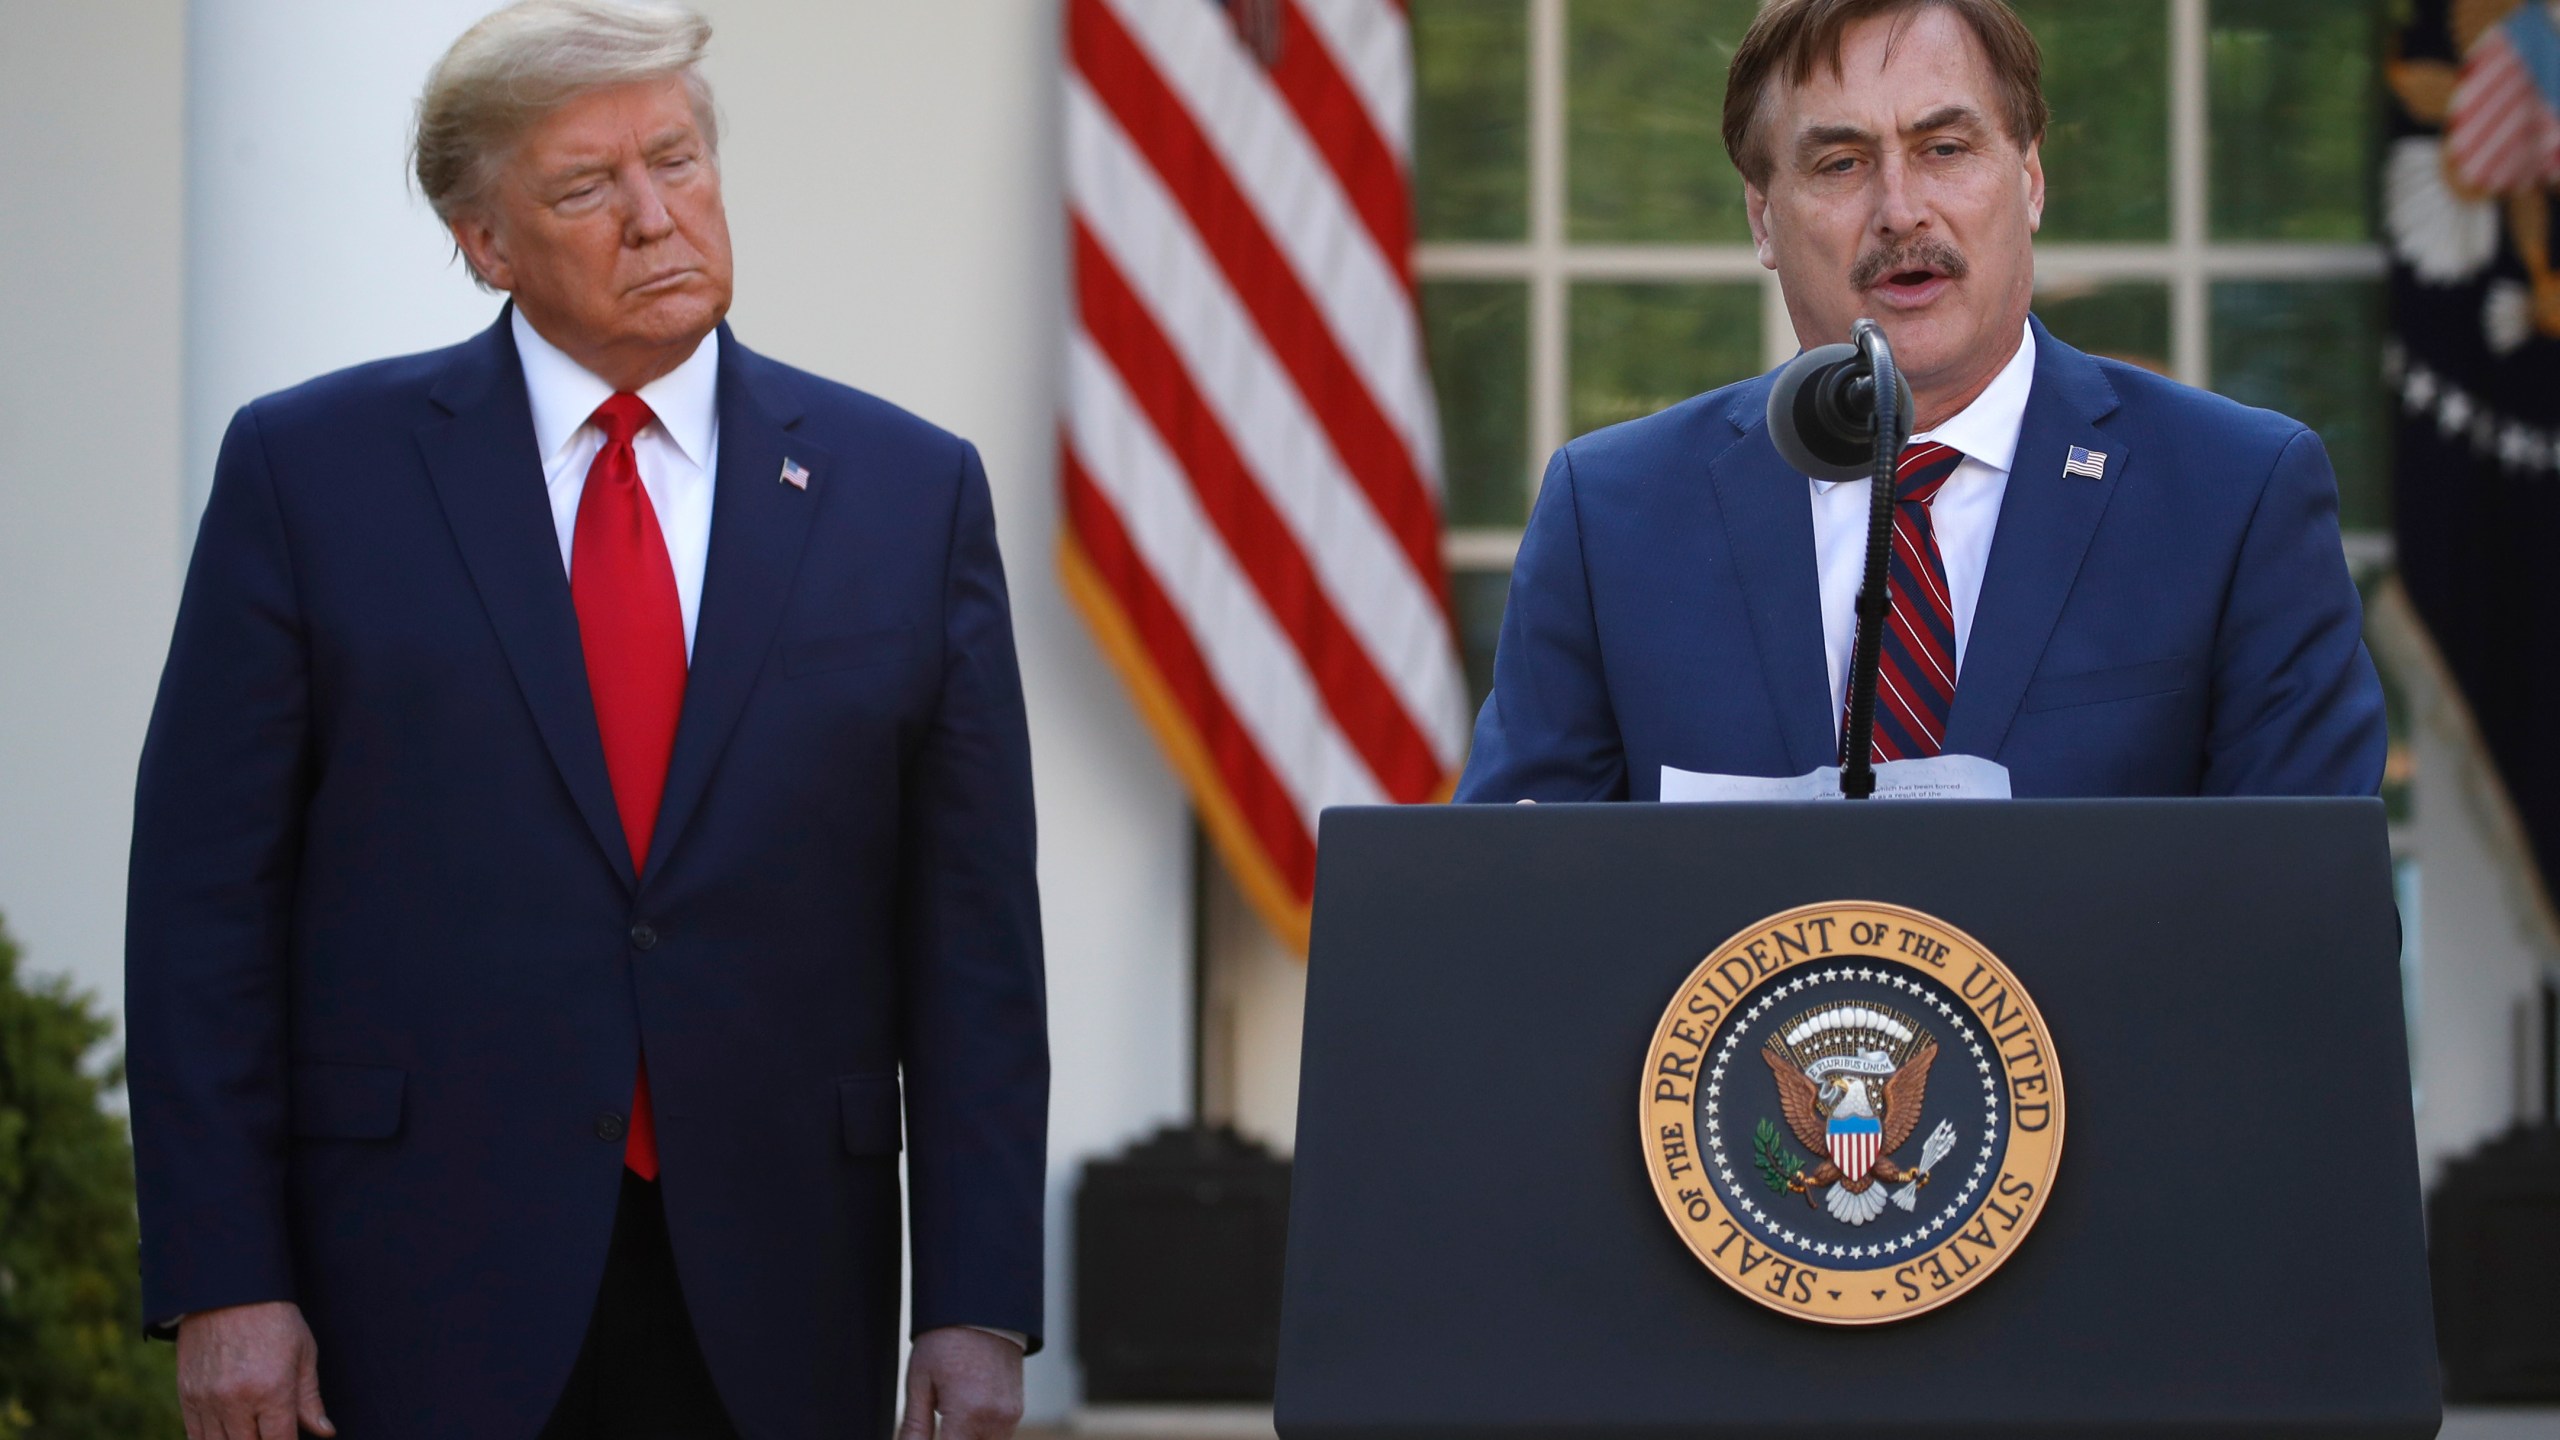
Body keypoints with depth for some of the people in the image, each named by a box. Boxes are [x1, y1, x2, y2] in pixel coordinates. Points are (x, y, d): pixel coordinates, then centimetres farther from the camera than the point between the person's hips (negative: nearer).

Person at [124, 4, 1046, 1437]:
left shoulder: (907, 491, 7)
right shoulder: (311, 470, 3)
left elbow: (972, 939, 6)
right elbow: (204, 905, 1)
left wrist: (980, 1313, -1)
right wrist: (223, 1286, -7)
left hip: (772, 1319, 1)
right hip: (423, 1306, -1)